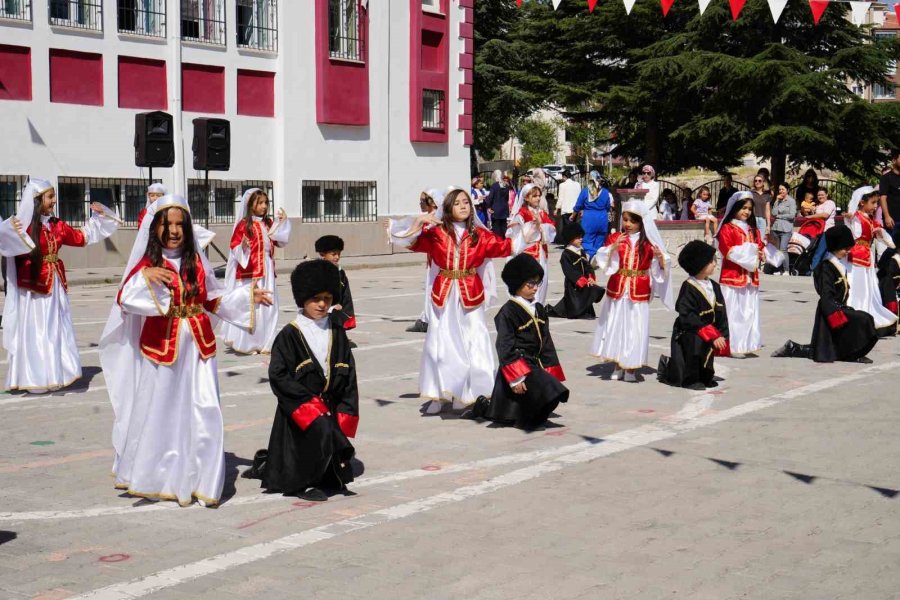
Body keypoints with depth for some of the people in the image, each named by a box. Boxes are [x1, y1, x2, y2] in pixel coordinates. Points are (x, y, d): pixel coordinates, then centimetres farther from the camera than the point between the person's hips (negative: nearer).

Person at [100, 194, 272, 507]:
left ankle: (199, 481, 4)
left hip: (197, 348, 3)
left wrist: (247, 296, 9)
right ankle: (151, 478, 24)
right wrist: (145, 278, -32)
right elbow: (125, 300, -17)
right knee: (158, 413, 7)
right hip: (160, 349, -3)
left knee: (204, 414, -4)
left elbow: (214, 301, 18)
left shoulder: (196, 262, 9)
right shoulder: (147, 263, -4)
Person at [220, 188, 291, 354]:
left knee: (268, 306, 7)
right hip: (249, 272, -6)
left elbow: (280, 241, 17)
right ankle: (246, 344, -1)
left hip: (266, 272, 6)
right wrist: (243, 246, -33)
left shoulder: (269, 223, 10)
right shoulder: (243, 224, -9)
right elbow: (235, 246, -12)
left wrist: (283, 222, 8)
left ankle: (264, 342, 15)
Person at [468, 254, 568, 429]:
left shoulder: (539, 309, 10)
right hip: (518, 364, -8)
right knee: (548, 393, -25)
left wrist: (552, 372, 10)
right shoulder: (508, 312, -13)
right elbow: (505, 347, -16)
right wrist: (516, 377, -21)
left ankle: (485, 405, 29)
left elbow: (547, 342, 15)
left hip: (535, 364, 8)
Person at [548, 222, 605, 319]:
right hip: (573, 284, -8)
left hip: (584, 281, 8)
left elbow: (588, 266, 10)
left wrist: (591, 278, -8)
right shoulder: (566, 254, -11)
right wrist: (581, 280, -20)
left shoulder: (582, 252, 13)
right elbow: (569, 271, -17)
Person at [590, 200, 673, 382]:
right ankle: (618, 367, 20)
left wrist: (660, 257, -19)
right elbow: (602, 258, -10)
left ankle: (630, 369, 7)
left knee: (635, 328, -2)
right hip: (616, 291, 1)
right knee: (615, 325, 7)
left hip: (639, 294, -1)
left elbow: (661, 268, 2)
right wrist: (613, 247, -27)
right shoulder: (615, 237, 2)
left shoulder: (648, 242, 1)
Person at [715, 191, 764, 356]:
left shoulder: (753, 230, 18)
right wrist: (749, 251, -12)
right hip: (733, 276, -7)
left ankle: (748, 344, 13)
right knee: (734, 311, -7)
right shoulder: (727, 228, -5)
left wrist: (758, 253, -5)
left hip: (751, 277, 7)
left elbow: (759, 248, 17)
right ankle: (733, 346, -5)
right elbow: (728, 251, -15)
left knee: (750, 310, 8)